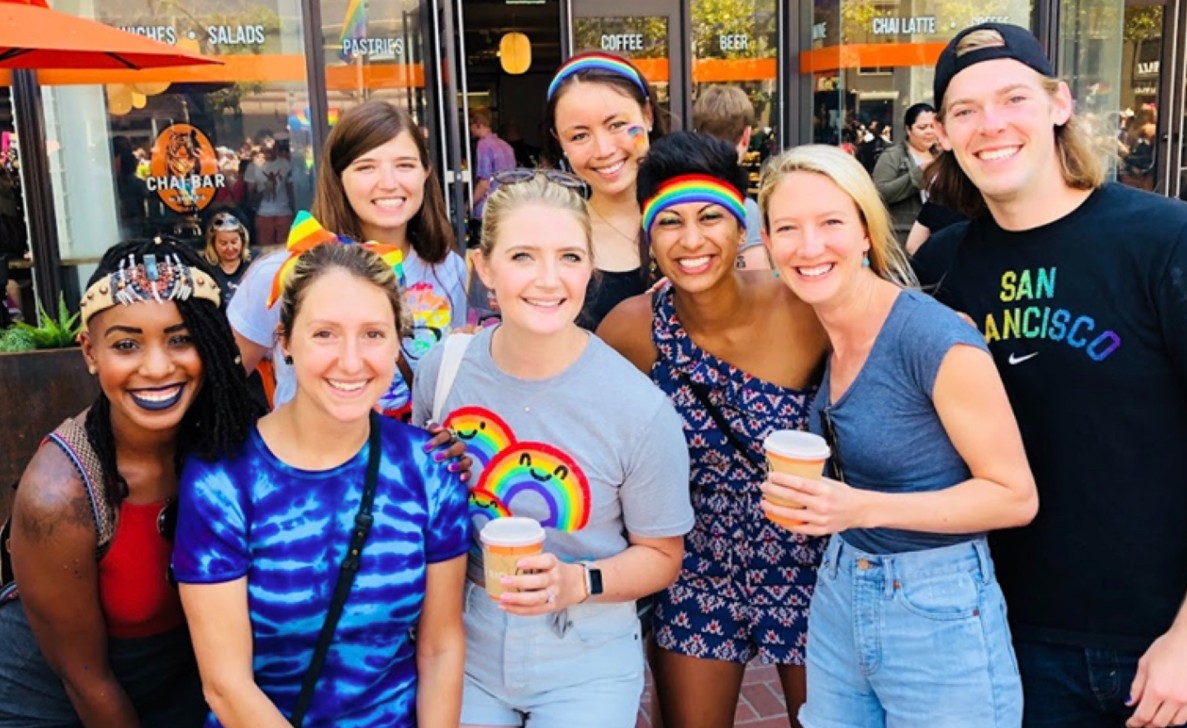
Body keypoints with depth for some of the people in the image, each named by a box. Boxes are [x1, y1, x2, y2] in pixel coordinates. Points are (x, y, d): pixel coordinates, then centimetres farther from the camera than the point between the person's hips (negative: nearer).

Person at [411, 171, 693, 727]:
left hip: (584, 663, -2)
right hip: (465, 644, 3)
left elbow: (661, 556, -7)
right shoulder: (443, 370, -9)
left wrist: (577, 583, -23)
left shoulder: (640, 409, -20)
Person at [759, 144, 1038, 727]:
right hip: (837, 597, 6)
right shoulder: (820, 334, 0)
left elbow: (1015, 496, -16)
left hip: (938, 615, -6)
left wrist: (862, 508, -25)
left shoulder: (938, 339, -20)